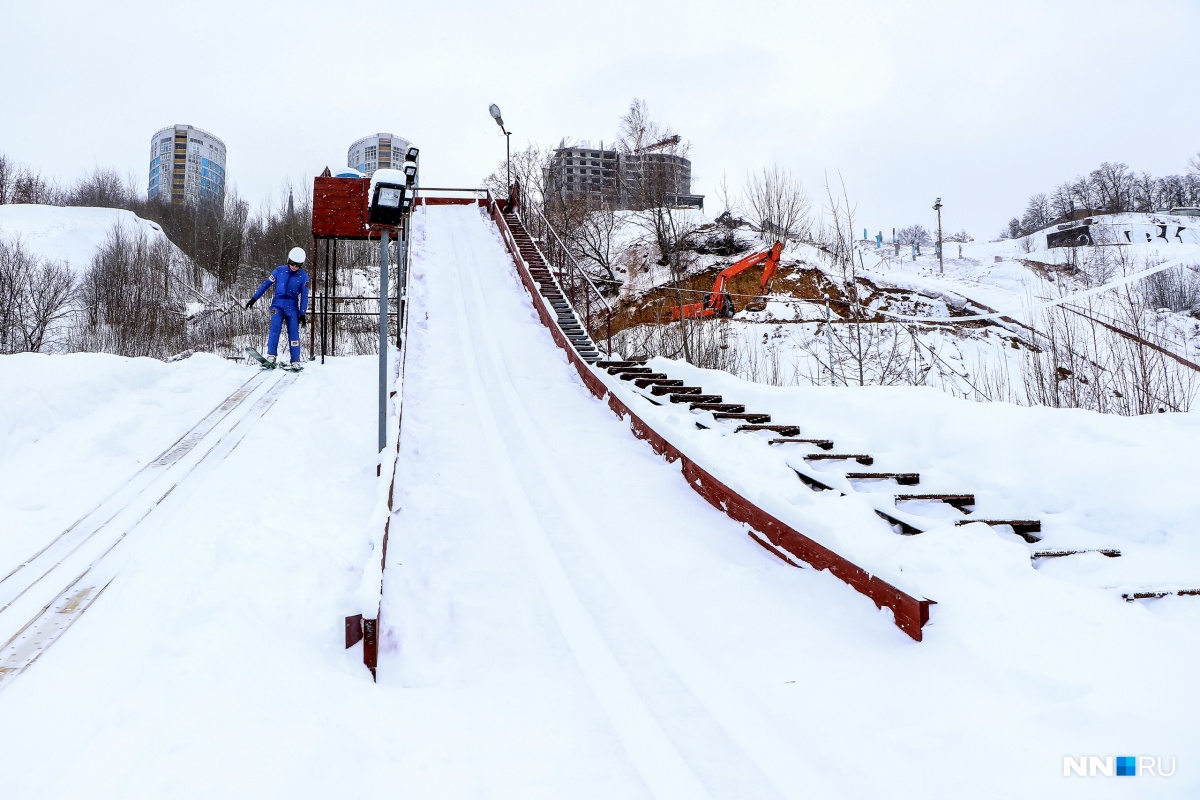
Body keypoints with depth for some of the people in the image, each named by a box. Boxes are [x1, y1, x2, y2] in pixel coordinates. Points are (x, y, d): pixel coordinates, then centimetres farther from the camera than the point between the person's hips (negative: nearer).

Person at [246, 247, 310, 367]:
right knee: (275, 328, -19)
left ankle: (295, 361, 1)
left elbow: (304, 296, 1)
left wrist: (302, 314, -4)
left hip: (292, 307, 0)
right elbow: (266, 284, 8)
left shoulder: (303, 276, -1)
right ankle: (271, 356, -19)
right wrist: (254, 298, 7)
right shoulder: (279, 270, 1)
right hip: (277, 305, 0)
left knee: (293, 333, -4)